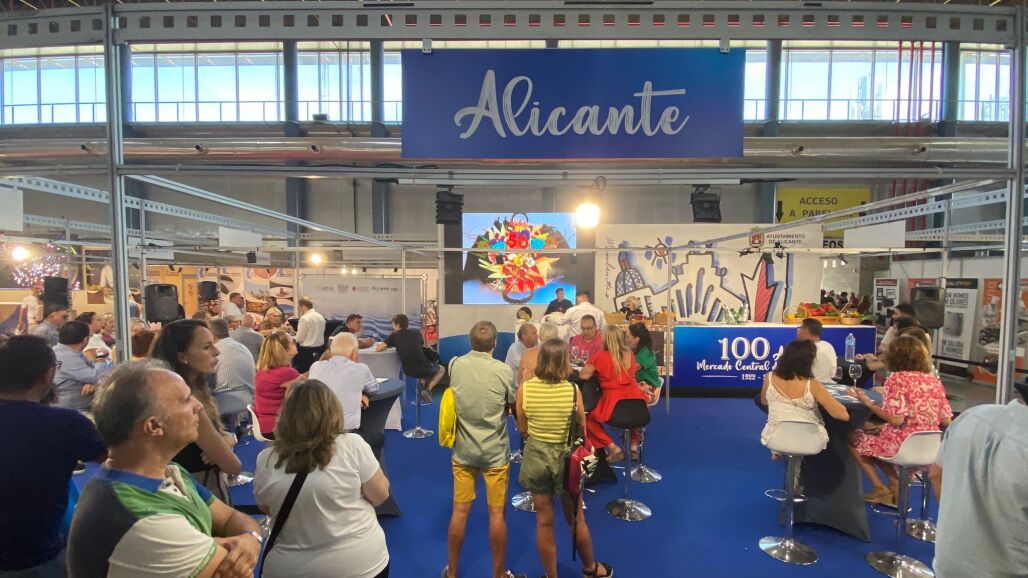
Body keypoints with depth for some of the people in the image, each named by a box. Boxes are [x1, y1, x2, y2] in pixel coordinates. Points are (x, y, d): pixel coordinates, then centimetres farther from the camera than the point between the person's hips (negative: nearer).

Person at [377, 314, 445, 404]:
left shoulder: (394, 335, 3)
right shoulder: (416, 333, 9)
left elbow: (378, 348, -4)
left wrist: (388, 345, 17)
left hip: (408, 371, 2)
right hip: (422, 367, -2)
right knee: (442, 369, 29)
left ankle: (422, 382, 9)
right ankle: (428, 389, 6)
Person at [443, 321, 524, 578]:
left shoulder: (455, 365, -7)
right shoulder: (503, 370, -15)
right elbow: (513, 408, -1)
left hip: (463, 449, 3)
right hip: (495, 451, -2)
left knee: (460, 511, 13)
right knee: (497, 514, 11)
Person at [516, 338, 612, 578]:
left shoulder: (525, 389, -14)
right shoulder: (573, 390, -18)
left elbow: (522, 427, -3)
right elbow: (581, 428, -6)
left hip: (536, 456, 1)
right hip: (565, 456, -1)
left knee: (544, 522, 17)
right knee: (576, 520, 22)